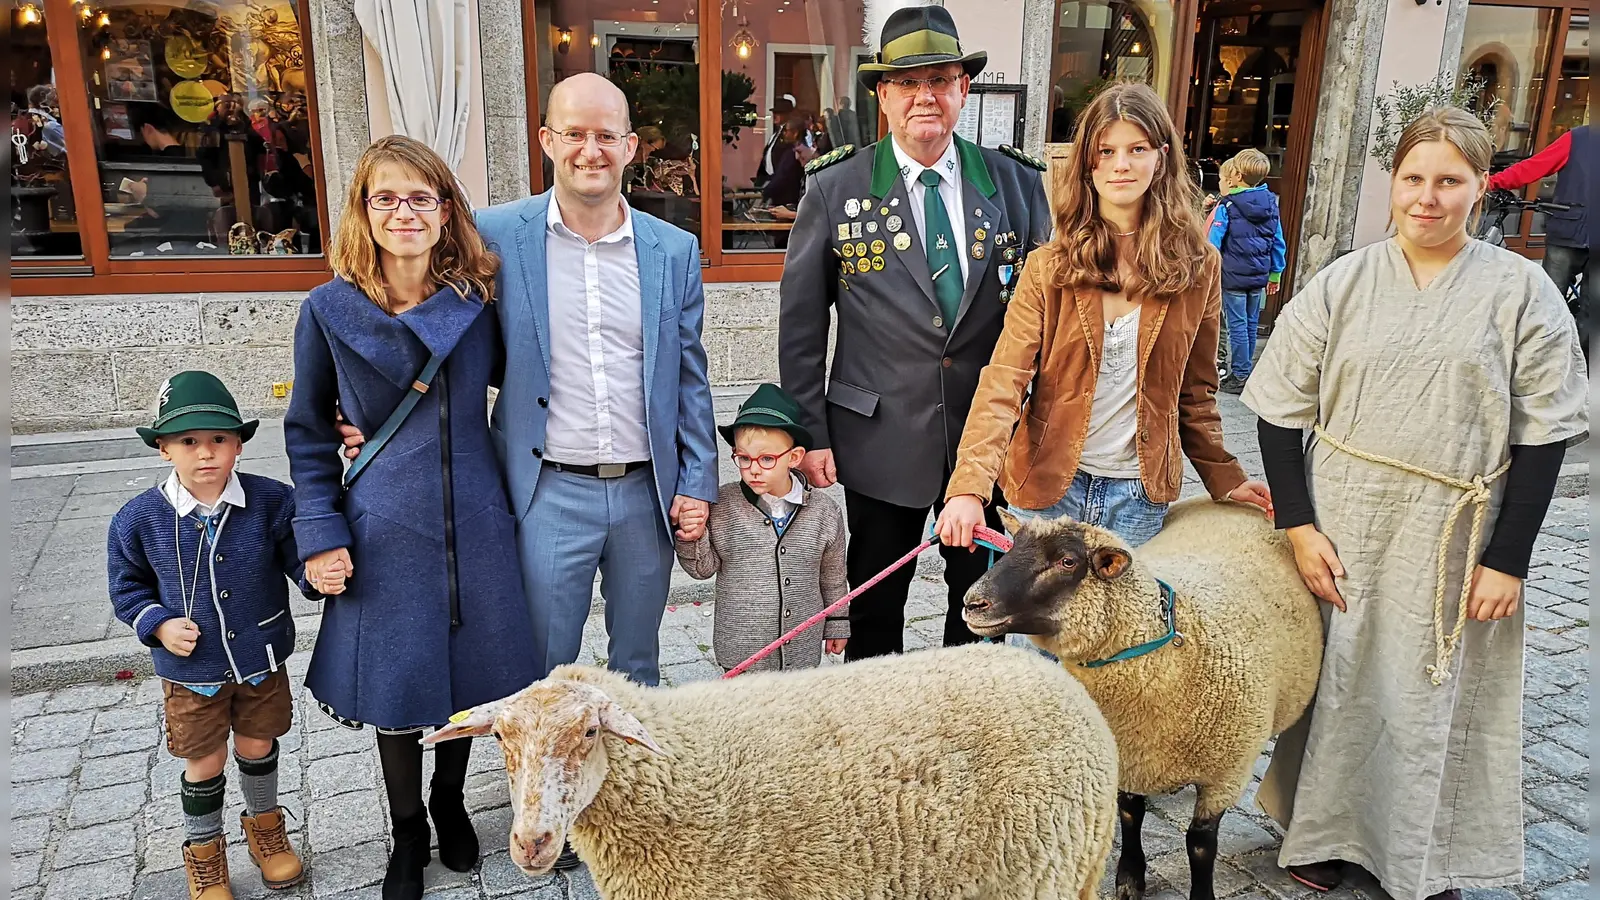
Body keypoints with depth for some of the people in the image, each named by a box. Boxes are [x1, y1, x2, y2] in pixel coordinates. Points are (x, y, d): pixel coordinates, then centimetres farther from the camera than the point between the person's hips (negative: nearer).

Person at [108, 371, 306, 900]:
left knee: (258, 745, 20)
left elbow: (300, 561, -10)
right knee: (204, 763, 14)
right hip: (190, 669, 0)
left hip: (262, 659, 1)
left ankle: (264, 827, 47)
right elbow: (127, 587, 2)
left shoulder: (272, 501, -15)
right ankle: (204, 853, 39)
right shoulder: (139, 519, -13)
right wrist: (158, 625, -15)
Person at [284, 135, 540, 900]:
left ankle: (450, 801, 43)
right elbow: (309, 433, 3)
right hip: (384, 532, -1)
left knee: (471, 676, 14)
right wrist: (319, 535, -5)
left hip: (474, 522, 1)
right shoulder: (330, 311, -5)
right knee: (394, 686, 11)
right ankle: (407, 833, 37)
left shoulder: (478, 300, -2)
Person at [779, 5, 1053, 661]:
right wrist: (811, 433, -4)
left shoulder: (1017, 183, 0)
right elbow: (800, 323, -1)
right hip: (882, 435, -1)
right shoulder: (834, 189, -4)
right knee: (875, 603, 13)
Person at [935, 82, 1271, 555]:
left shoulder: (1198, 267, -2)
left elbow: (1196, 391, 8)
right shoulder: (1049, 266, -7)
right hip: (1049, 480, -1)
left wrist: (1225, 478, 6)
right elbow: (1005, 379, -15)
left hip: (1139, 492, 1)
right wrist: (969, 486, -26)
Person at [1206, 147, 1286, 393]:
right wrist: (1275, 274, 18)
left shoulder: (1227, 206, -12)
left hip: (1233, 276, -6)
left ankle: (1239, 376, 1)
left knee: (1237, 325, -2)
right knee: (1251, 324, 14)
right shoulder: (1271, 203, 5)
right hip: (1259, 277, 6)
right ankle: (1244, 371, 24)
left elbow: (1214, 242, -12)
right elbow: (1278, 243, 10)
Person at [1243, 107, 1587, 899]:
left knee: (1433, 694, 10)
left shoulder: (1521, 291, -2)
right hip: (1343, 525, 1)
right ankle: (1322, 830, 33)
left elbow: (1543, 432, -2)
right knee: (1334, 676, 11)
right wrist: (1298, 525, -6)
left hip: (1454, 536, -1)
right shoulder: (1343, 282, 0)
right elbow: (1281, 408, 0)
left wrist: (1508, 559, -6)